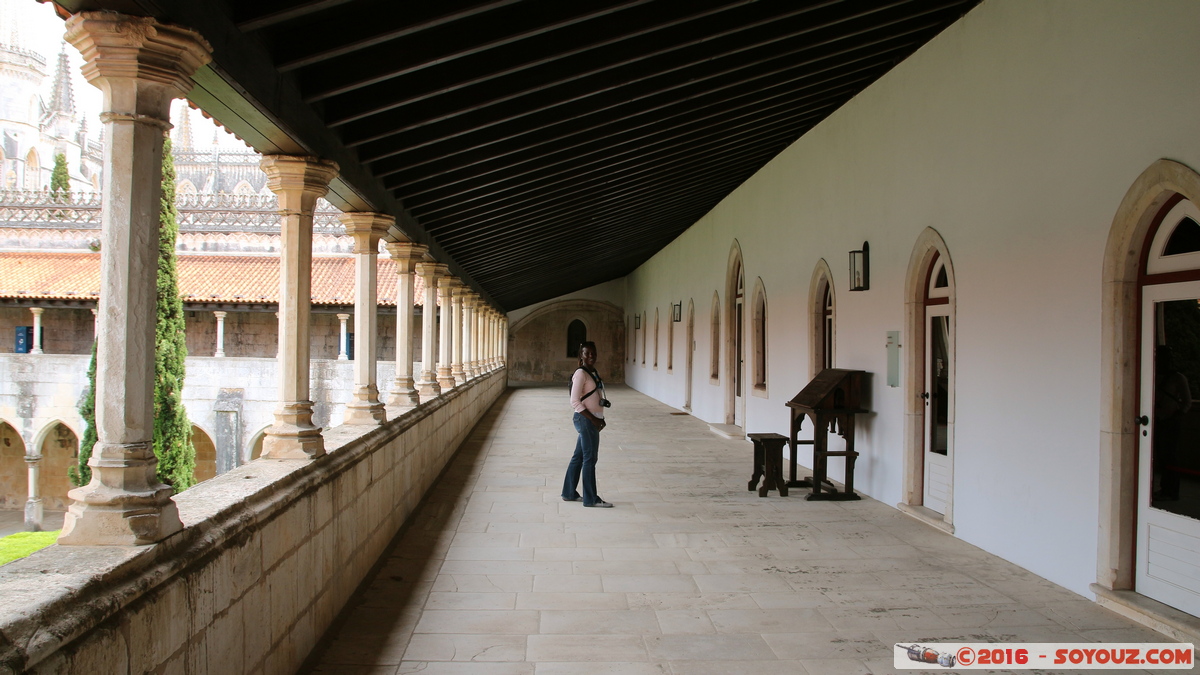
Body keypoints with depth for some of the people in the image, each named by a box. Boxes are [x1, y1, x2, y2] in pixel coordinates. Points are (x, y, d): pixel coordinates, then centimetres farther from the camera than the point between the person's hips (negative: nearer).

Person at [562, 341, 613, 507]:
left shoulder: (593, 372, 14)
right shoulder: (580, 373, -14)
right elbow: (575, 402, -19)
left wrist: (600, 418, 13)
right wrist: (593, 419, -18)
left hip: (593, 419, 9)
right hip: (586, 419, -9)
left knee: (579, 456, 14)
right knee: (590, 458, -3)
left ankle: (569, 493, 23)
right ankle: (591, 499, 4)